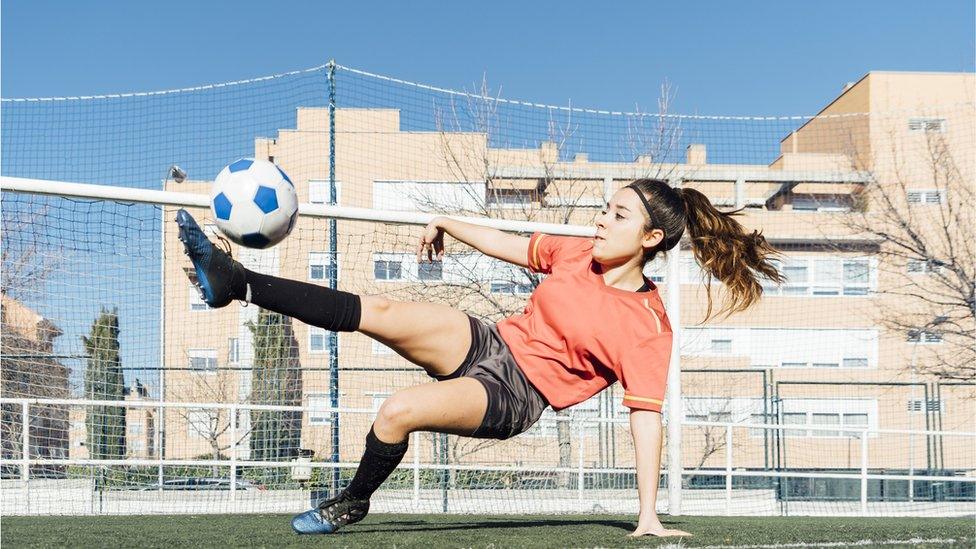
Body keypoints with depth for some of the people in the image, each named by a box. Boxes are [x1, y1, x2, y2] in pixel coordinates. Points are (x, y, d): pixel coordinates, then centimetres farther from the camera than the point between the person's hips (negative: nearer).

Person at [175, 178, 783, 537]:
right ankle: (234, 281, -14)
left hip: (515, 395, -6)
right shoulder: (578, 255, 4)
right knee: (377, 312, -15)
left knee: (399, 411, -29)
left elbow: (647, 415, -16)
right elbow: (510, 245, 18)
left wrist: (649, 516, -19)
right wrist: (448, 223, 20)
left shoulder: (648, 327, -14)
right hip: (490, 342, 6)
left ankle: (353, 503, 2)